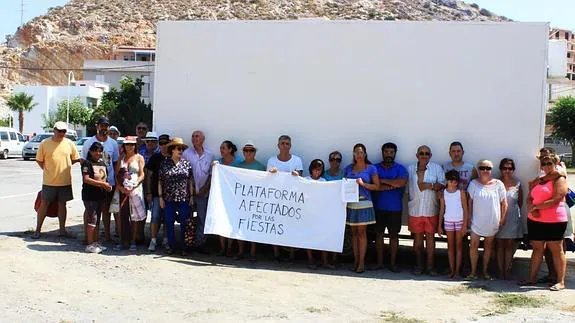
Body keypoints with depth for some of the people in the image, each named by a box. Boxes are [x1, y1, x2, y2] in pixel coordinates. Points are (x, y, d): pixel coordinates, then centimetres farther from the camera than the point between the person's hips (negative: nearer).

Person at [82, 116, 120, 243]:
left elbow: (115, 162, 11)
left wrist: (116, 180, 6)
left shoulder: (113, 143, 6)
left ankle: (107, 233, 18)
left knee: (106, 208, 9)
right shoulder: (89, 143, -1)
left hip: (109, 181, 2)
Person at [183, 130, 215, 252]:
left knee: (202, 219, 4)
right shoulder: (186, 153, 0)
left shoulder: (210, 155, 6)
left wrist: (204, 189, -5)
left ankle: (200, 244, 11)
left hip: (203, 192, 2)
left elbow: (212, 174, 6)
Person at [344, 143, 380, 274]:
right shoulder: (348, 168, 13)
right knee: (354, 232, 4)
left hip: (364, 203, -3)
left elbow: (377, 186, 0)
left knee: (361, 232, -4)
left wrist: (363, 184, -12)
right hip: (351, 203, 3)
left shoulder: (371, 168, 3)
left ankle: (362, 262, 0)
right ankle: (356, 260, 9)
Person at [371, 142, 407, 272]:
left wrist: (383, 180, -12)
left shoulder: (400, 169, 3)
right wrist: (390, 186, -15)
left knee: (394, 235, 4)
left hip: (395, 208, -1)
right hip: (378, 207, 1)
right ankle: (379, 262, 14)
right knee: (378, 234, 5)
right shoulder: (375, 168, 6)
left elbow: (402, 182, -17)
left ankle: (392, 263, 12)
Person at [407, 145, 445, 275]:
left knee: (430, 237, 3)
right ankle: (419, 265, 15)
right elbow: (406, 187, 10)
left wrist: (430, 185, -15)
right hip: (415, 210, 1)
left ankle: (430, 266, 10)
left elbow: (443, 184, -3)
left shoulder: (437, 168, 3)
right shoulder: (410, 169, 7)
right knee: (417, 237, 6)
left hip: (431, 210, -1)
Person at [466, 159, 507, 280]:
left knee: (488, 246, 11)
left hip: (492, 222, 0)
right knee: (474, 245, -3)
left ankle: (485, 271, 20)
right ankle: (473, 272, 5)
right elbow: (470, 201, 2)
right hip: (477, 220, 0)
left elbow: (504, 203, 1)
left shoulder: (498, 184, -3)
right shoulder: (473, 183, -2)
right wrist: (469, 217, 0)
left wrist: (502, 219, -1)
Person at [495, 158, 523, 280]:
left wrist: (514, 210, 13)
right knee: (500, 244, 2)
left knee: (510, 245, 4)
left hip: (513, 218, 1)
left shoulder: (517, 184, 2)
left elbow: (520, 201, 13)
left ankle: (506, 270, 11)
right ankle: (500, 270, 8)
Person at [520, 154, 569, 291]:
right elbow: (529, 199, 11)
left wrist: (536, 206, -12)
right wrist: (532, 210, -10)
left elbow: (555, 201, -16)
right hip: (535, 221, 6)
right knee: (537, 249, 11)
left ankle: (561, 282, 3)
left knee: (556, 250, -1)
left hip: (554, 221, -6)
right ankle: (532, 278, 15)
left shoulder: (559, 180, -5)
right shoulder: (538, 181, 15)